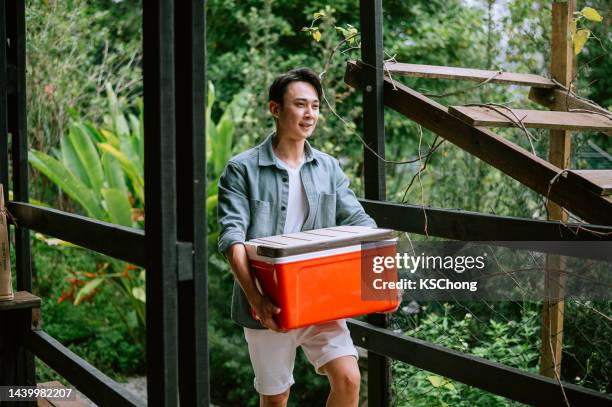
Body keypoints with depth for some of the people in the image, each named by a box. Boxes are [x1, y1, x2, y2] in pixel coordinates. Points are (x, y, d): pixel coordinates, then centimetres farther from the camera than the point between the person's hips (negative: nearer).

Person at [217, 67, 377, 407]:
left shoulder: (328, 168, 7)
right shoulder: (242, 169, -6)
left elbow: (359, 223, 4)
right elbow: (232, 238, -15)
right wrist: (255, 298, -27)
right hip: (270, 306, -3)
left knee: (348, 378, -11)